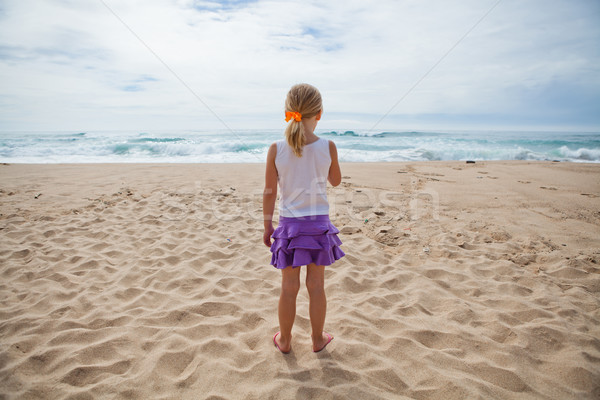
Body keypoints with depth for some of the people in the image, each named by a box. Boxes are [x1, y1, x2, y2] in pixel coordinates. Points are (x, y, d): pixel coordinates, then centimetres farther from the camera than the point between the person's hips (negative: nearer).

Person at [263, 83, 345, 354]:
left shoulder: (276, 149, -9)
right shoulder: (328, 147, -9)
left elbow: (269, 192, -5)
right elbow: (336, 181, 8)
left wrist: (267, 225, 7)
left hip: (289, 223, 0)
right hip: (318, 223, 0)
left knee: (289, 287, 13)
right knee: (316, 285, 14)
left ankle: (285, 340, 31)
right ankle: (318, 339, 31)